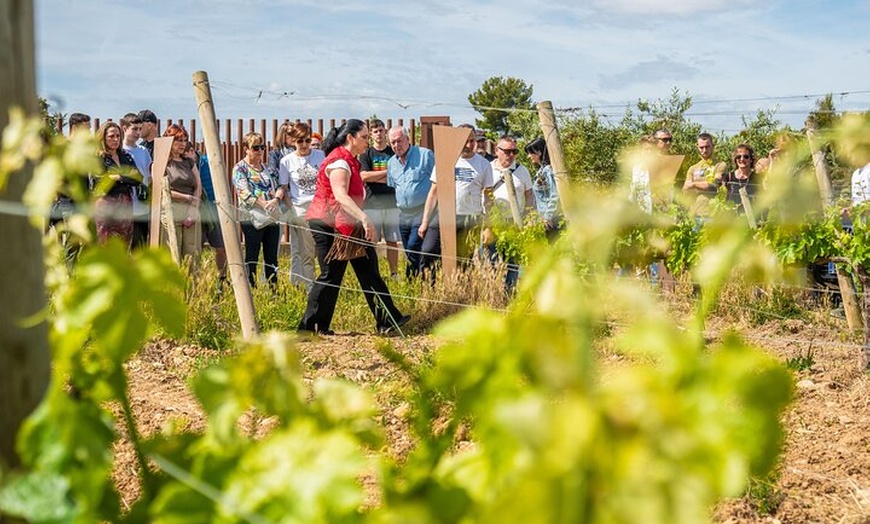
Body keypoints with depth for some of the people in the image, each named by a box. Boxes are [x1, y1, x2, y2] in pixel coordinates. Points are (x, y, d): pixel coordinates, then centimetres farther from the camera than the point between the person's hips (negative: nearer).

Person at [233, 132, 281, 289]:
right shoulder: (240, 169, -2)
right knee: (252, 258, 0)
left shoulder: (267, 167, 16)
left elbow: (278, 186, 10)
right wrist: (264, 204, -21)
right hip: (252, 218, -6)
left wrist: (276, 199, -12)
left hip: (273, 217, 6)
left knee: (272, 258, 8)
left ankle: (273, 288, 12)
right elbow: (244, 193, -13)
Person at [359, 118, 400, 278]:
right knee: (371, 241, -4)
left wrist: (374, 177, -5)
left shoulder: (394, 152, 10)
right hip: (372, 203, -1)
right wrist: (387, 172, -6)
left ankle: (394, 273, 7)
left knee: (392, 241, 2)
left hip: (391, 202, 1)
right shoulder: (366, 154, 7)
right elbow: (364, 176, -7)